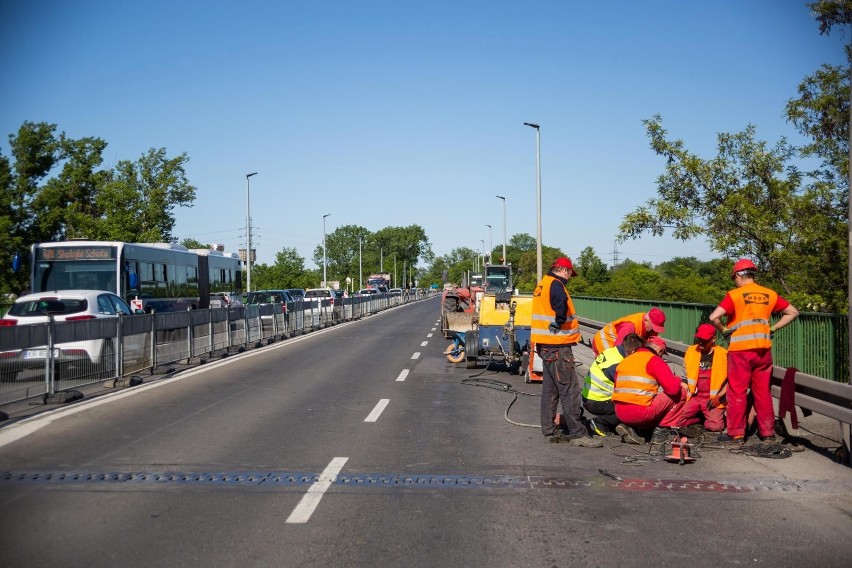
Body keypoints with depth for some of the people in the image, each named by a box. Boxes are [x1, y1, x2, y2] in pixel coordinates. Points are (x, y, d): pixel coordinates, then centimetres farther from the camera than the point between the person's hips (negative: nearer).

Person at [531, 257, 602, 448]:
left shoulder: (542, 285, 17)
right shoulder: (556, 285, -13)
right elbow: (561, 304, -32)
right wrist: (558, 322, -19)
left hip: (546, 345, 10)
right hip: (558, 346, -10)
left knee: (550, 389, 13)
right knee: (570, 390, -7)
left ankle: (550, 431, 18)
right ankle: (577, 434, -5)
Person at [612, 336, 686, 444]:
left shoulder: (625, 361, 17)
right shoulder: (654, 360, -4)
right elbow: (673, 388, -9)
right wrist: (677, 380, 14)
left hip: (619, 413, 7)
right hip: (640, 412, -7)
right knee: (681, 392, 7)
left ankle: (629, 427, 10)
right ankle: (661, 429, 7)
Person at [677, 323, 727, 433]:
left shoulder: (723, 354, -4)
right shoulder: (691, 351, 6)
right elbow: (684, 375, 19)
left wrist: (719, 397, -10)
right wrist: (686, 391, 5)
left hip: (712, 400, -3)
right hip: (694, 397, 3)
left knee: (714, 426, -24)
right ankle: (701, 416, 11)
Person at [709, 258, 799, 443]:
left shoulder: (734, 295, -6)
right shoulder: (769, 294, 8)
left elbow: (714, 317, -18)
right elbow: (793, 312, 13)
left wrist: (724, 330, -1)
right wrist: (772, 329, 11)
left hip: (740, 349, -4)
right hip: (763, 348, 4)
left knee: (737, 392, 3)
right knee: (763, 392, 12)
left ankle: (736, 433, 5)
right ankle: (767, 432, 18)